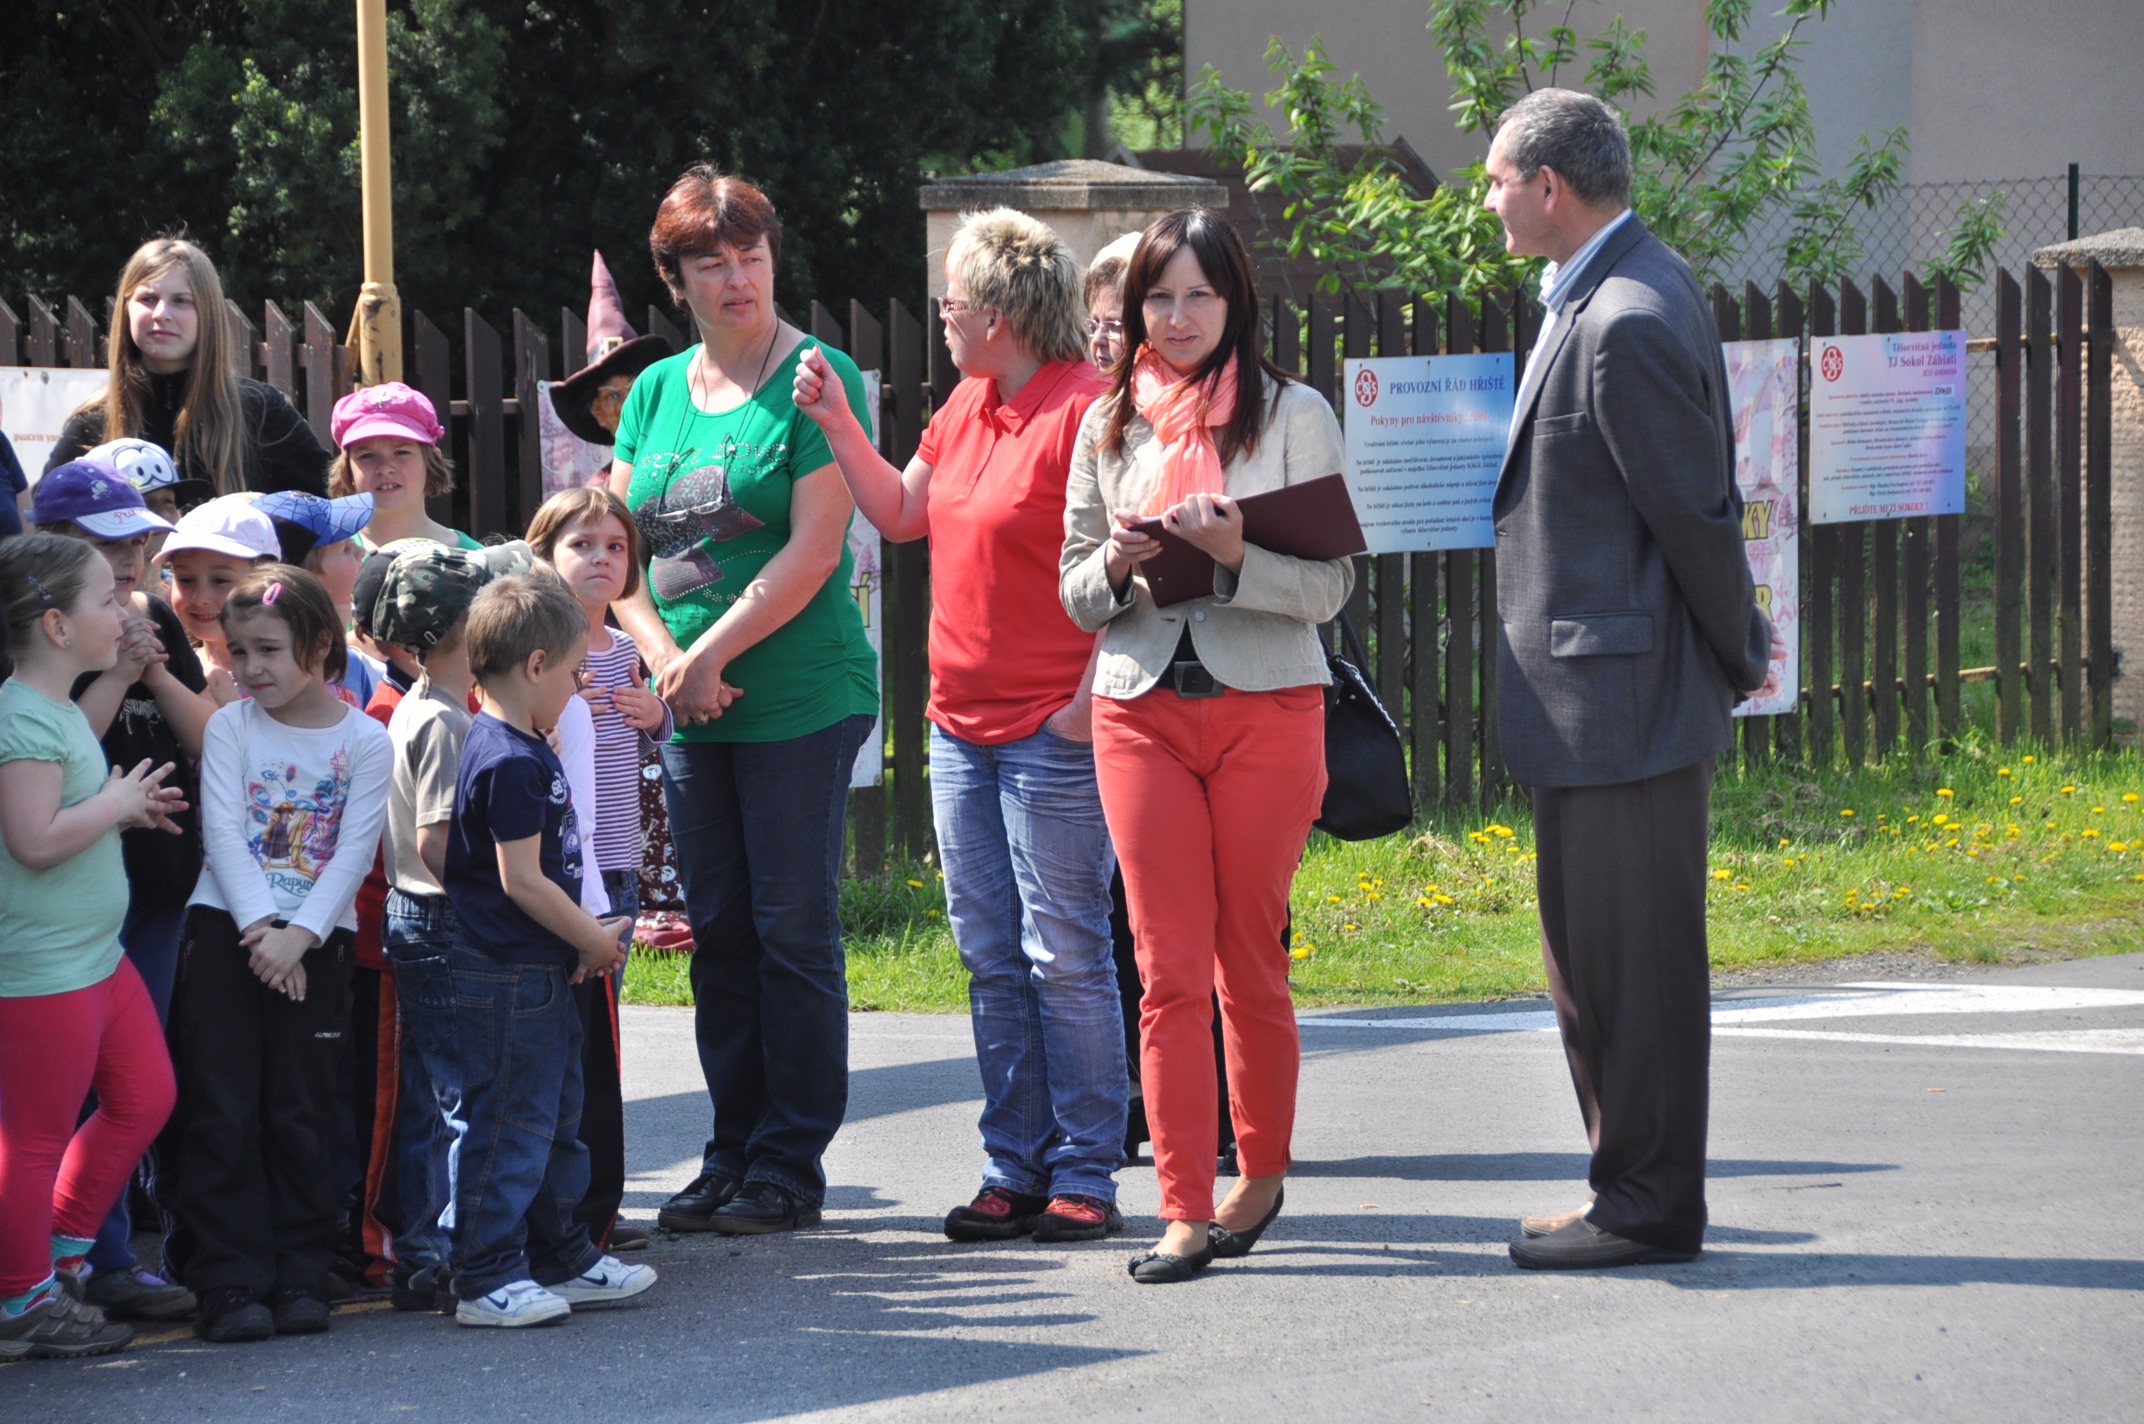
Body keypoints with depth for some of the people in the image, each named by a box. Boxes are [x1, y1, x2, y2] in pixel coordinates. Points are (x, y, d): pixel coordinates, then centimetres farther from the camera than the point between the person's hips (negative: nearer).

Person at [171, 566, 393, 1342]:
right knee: (223, 1111, -4)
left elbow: (354, 853, -6)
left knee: (299, 1114, 2)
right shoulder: (231, 727, 3)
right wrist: (259, 926, -16)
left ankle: (299, 1278, 9)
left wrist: (297, 935, -16)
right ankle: (231, 1284, -2)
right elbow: (223, 834, -5)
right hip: (227, 929, 1)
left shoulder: (365, 741, 0)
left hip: (317, 942, 0)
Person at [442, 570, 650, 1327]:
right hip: (507, 976, -11)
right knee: (511, 1123, -6)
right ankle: (486, 1279, -2)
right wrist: (595, 939, -11)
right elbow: (521, 879, -21)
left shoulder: (526, 751, 13)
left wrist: (588, 934, 11)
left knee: (556, 1117, 18)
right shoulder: (509, 763, -19)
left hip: (541, 971, 11)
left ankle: (563, 1259, 28)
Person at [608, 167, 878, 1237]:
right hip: (690, 707, 6)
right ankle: (733, 1155, 17)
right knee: (718, 931, 10)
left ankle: (790, 1167, 4)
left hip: (801, 697, -6)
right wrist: (664, 659, -6)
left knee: (792, 928, -2)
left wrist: (709, 655, -13)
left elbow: (814, 549, -13)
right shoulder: (656, 391, 12)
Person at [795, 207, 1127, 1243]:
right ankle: (1015, 1170, 16)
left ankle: (1084, 1176, 2)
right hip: (961, 723, 9)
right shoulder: (967, 406, 13)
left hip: (1053, 732, -9)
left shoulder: (1085, 409, -14)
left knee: (1064, 956, -4)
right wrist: (836, 424, 14)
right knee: (992, 961, 10)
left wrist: (1089, 700, -19)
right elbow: (900, 514, 24)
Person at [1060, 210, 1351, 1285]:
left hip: (1268, 704, -2)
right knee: (1170, 971, -4)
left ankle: (1262, 1176, 22)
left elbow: (1330, 586, -2)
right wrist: (1121, 563, -8)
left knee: (1249, 962, 5)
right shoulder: (1108, 426, 11)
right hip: (1141, 710, 2)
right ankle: (1186, 1211, -5)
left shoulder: (1292, 417, 2)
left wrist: (1237, 554, -19)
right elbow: (1076, 590, 14)